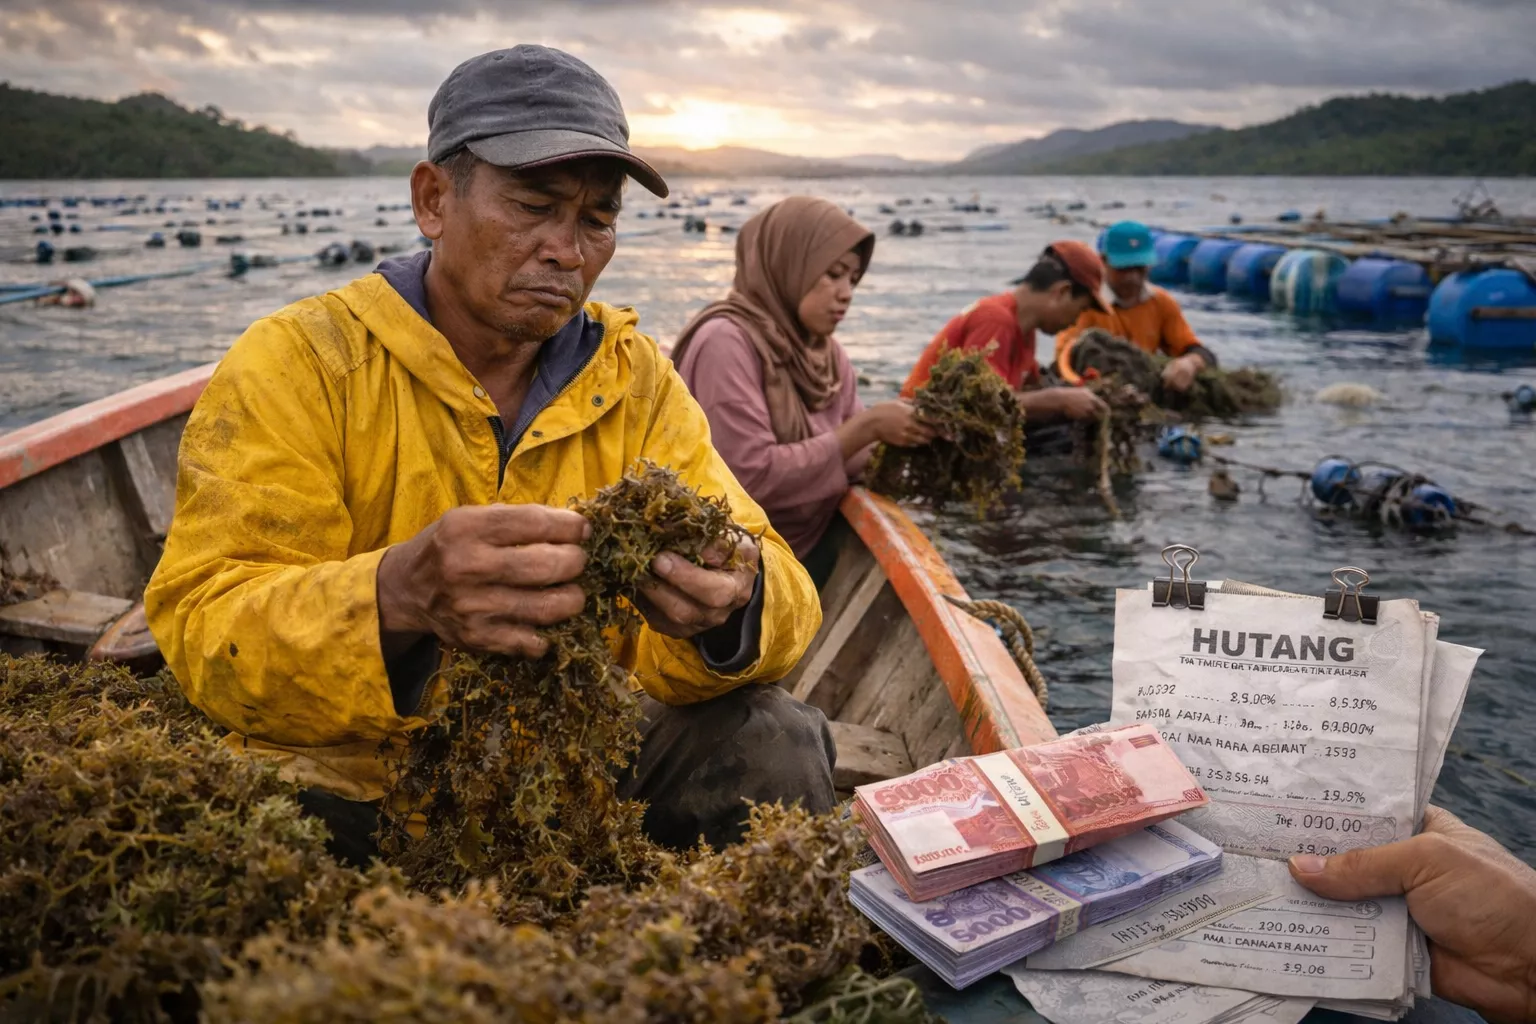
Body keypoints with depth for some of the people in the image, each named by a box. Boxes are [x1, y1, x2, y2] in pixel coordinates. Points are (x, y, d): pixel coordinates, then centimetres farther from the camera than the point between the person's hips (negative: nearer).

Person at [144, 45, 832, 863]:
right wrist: (398, 597, -40)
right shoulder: (297, 364, -9)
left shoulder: (634, 377, 2)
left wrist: (729, 598, -30)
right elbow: (201, 629, -19)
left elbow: (780, 593, -4)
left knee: (774, 741, -17)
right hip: (350, 781, -3)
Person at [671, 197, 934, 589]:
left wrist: (918, 432, -14)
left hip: (810, 555, 7)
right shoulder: (726, 342, -19)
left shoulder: (827, 354, 5)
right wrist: (867, 427, -23)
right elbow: (751, 476, -26)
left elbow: (854, 459, 3)